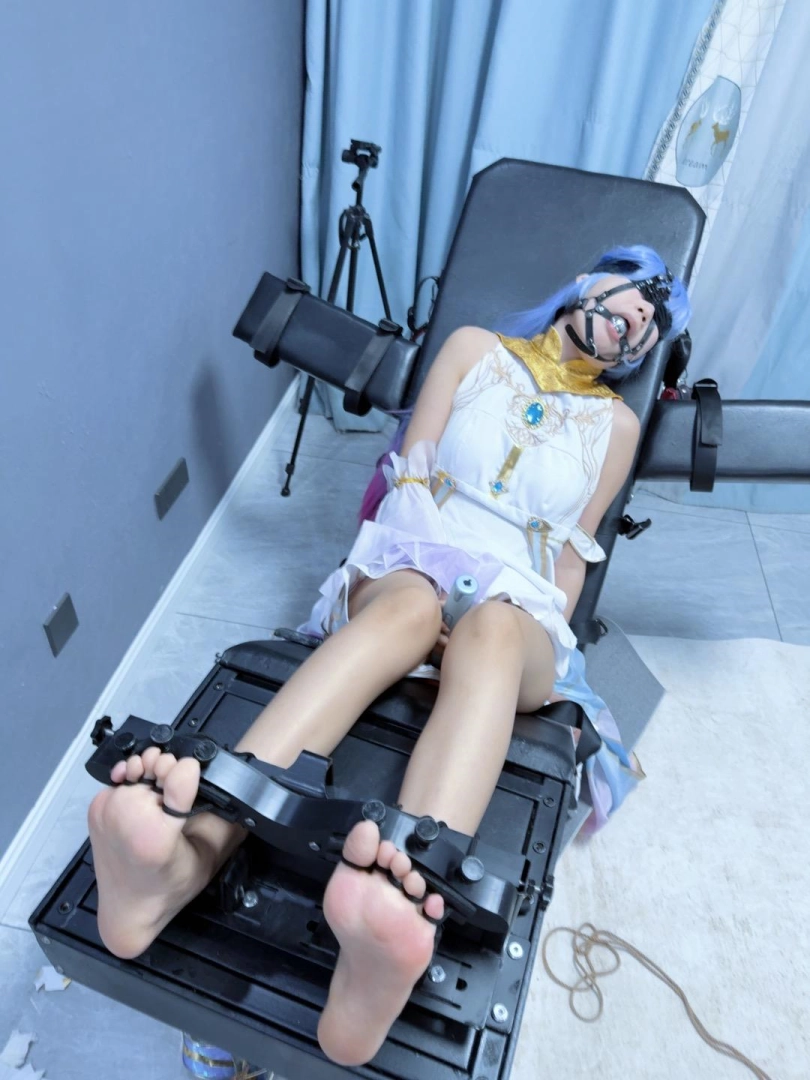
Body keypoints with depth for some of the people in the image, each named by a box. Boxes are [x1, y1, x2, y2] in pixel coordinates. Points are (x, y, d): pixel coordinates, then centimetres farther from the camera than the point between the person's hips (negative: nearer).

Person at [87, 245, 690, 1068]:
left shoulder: (617, 424, 20)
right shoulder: (475, 348, 16)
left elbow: (573, 555, 13)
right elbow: (411, 473, 6)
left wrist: (547, 633, -6)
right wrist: (432, 576, -10)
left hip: (518, 605, 1)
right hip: (409, 556, 0)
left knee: (491, 634, -38)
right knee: (406, 604, -38)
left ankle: (394, 919, -64)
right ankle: (191, 850, -58)